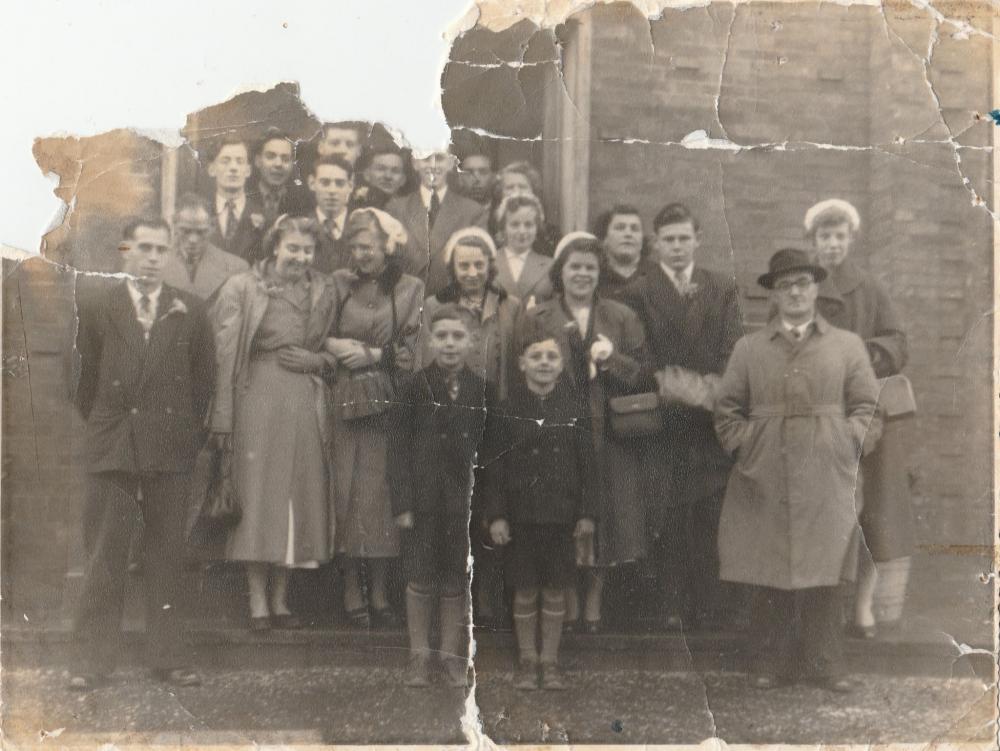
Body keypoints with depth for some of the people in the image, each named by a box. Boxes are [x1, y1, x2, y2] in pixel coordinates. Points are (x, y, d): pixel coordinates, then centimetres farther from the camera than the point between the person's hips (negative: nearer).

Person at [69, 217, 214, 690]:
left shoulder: (190, 312, 7)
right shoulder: (95, 308, 6)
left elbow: (204, 379, 9)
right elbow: (85, 379, 9)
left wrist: (189, 433, 5)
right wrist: (101, 425, 7)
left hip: (171, 449, 1)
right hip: (111, 447, -1)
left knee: (167, 557, 5)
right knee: (103, 558, 1)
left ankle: (168, 657, 14)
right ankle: (94, 660, 8)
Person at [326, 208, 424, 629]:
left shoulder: (411, 290, 5)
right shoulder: (339, 283, 9)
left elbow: (414, 350, -1)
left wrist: (373, 354, -10)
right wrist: (335, 347, -12)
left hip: (388, 402, -1)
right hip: (345, 400, 1)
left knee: (382, 490, 0)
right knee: (346, 490, -1)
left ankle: (379, 591, 9)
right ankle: (351, 590, 8)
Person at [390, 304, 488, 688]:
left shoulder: (479, 389, 1)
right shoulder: (416, 385, -6)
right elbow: (398, 445, -6)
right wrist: (402, 501, -10)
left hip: (464, 496, 2)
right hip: (425, 494, -2)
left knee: (455, 577, 10)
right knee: (421, 575, 6)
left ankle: (451, 652, 22)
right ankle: (419, 654, 19)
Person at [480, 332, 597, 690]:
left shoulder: (574, 407, 0)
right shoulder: (504, 408, -4)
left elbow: (587, 462, 3)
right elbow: (492, 465, -2)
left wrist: (587, 512, 0)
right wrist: (496, 515, -6)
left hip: (562, 512, 1)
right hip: (521, 512, -1)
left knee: (556, 591, 8)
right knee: (525, 592, 7)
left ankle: (550, 660, 22)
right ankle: (527, 660, 23)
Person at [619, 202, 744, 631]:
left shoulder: (723, 289, 13)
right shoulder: (637, 293, 4)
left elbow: (733, 351, 4)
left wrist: (713, 388, -13)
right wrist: (674, 387, -16)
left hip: (713, 416, 2)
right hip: (664, 422, -2)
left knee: (715, 516, 1)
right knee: (668, 519, -2)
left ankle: (719, 610, 8)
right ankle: (673, 608, 6)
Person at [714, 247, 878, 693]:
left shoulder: (847, 345, 10)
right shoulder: (749, 348, 10)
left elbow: (864, 405, 10)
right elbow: (727, 409, 11)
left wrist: (846, 446, -2)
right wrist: (745, 450, 0)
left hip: (825, 480, 0)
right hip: (765, 481, 0)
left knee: (822, 575, 3)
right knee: (768, 574, 3)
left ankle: (824, 664, 13)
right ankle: (770, 664, 12)